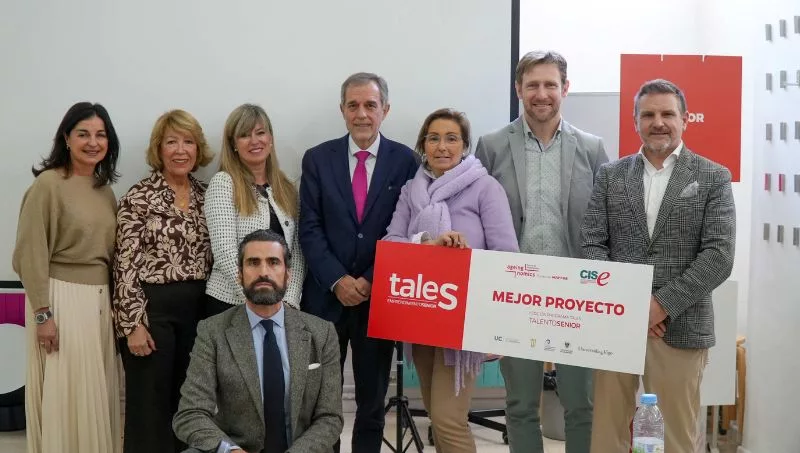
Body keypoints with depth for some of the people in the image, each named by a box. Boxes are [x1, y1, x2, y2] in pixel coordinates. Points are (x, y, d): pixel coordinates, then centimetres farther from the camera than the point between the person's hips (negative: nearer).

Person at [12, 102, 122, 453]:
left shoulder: (105, 188, 11)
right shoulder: (48, 184, -10)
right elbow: (31, 254, -12)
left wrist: (114, 304, 13)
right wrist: (43, 314, -16)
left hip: (101, 301, 7)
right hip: (62, 298, -6)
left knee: (97, 393, 11)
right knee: (66, 395, 0)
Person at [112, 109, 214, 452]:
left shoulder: (204, 195, 10)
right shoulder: (139, 197, -6)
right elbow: (125, 264, -10)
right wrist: (134, 322, -15)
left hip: (197, 309, 5)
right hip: (152, 307, -5)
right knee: (149, 404, 2)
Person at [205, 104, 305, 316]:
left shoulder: (286, 188, 9)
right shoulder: (223, 183, -6)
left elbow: (297, 251, 5)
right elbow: (225, 252, -13)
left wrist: (289, 301, -7)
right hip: (230, 303, -4)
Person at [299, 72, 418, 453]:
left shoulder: (405, 160, 0)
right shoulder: (317, 158, 3)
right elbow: (309, 229, -1)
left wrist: (371, 281, -11)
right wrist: (338, 280, -12)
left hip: (379, 297, 0)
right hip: (326, 295, 1)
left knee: (372, 398, 11)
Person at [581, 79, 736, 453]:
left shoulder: (713, 178, 3)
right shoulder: (610, 175, 9)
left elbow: (719, 255, -6)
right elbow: (592, 244, 3)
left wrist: (662, 304, -13)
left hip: (680, 325, -2)